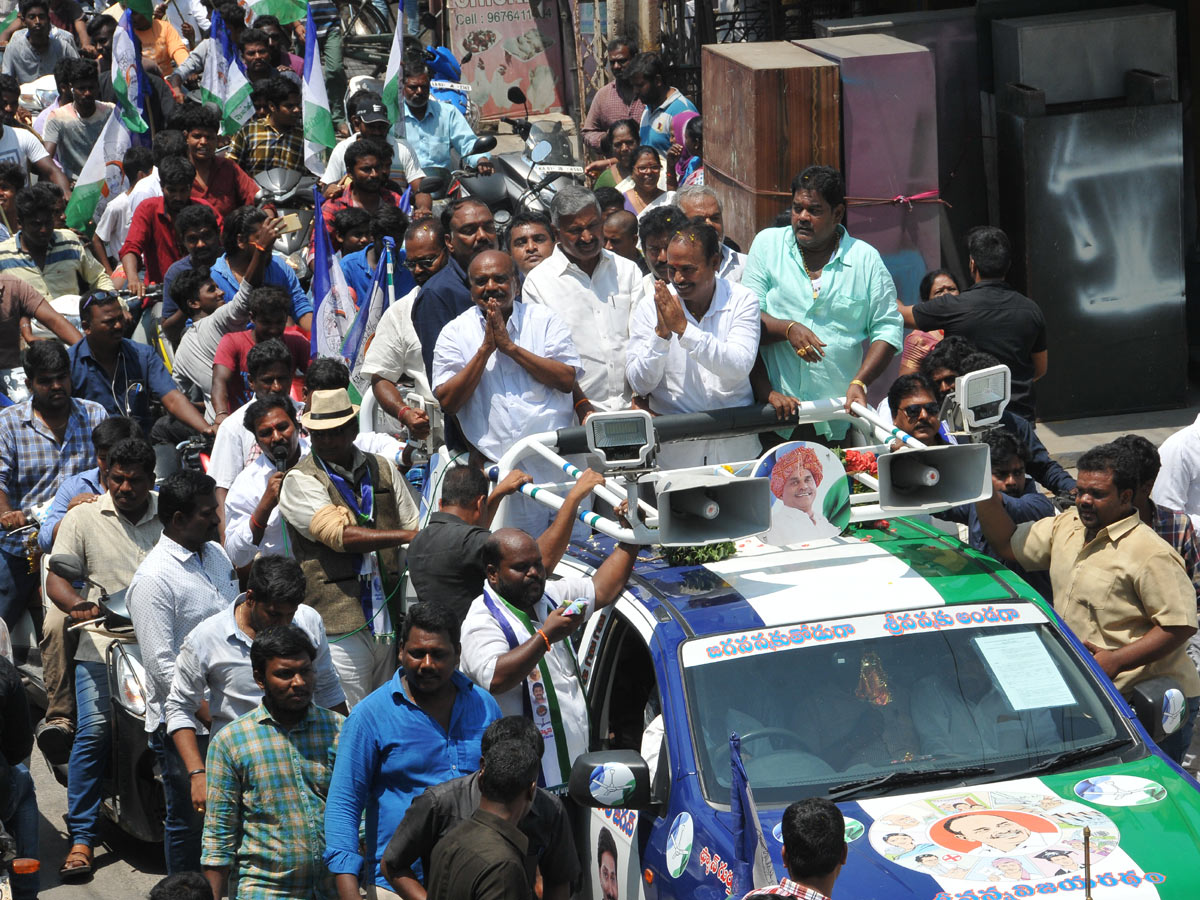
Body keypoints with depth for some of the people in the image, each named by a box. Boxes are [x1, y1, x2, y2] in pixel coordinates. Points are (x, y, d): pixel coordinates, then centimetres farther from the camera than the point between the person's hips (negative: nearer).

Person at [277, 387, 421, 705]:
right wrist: (407, 536, -18)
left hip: (388, 624, 5)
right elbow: (339, 535, -16)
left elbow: (415, 530, 19)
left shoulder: (382, 470, 15)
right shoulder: (300, 481, -2)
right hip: (341, 628, -5)